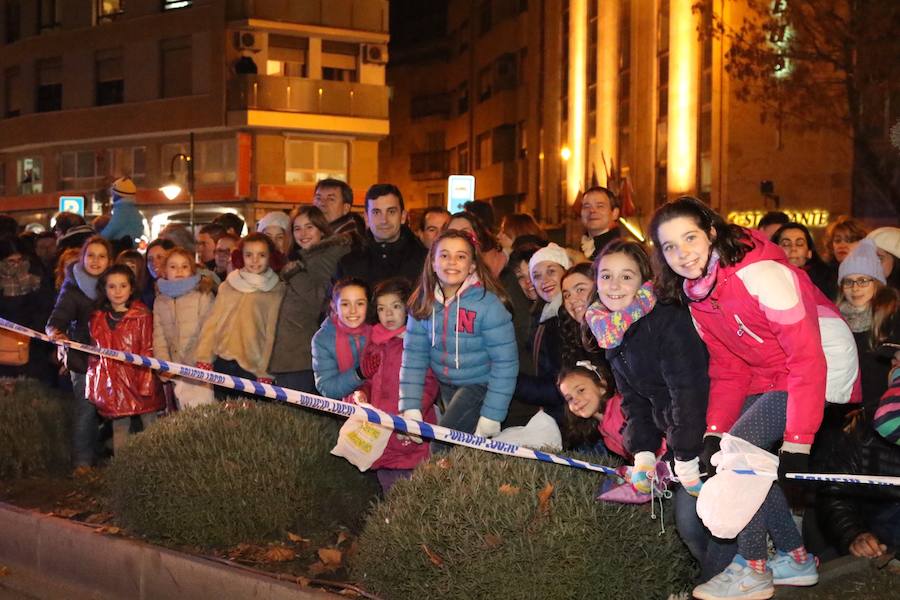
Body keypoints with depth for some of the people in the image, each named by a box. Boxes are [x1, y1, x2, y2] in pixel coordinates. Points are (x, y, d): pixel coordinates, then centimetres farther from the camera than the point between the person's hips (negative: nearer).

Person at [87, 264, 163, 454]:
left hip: (138, 379, -4)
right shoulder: (97, 318, 11)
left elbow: (148, 351, -6)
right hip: (111, 384, 4)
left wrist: (146, 383, -13)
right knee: (119, 427, 10)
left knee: (151, 425, -2)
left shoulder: (142, 316, -3)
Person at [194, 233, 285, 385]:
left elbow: (272, 332, -3)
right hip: (223, 364, 3)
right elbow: (212, 323, 7)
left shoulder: (276, 290, 0)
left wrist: (265, 373, -7)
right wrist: (204, 358, -2)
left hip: (254, 367, -3)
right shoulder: (228, 286, 8)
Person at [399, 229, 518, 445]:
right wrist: (411, 409, -13)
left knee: (443, 446, -18)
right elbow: (414, 356, -5)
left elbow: (505, 363, -20)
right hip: (446, 385, 5)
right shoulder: (423, 303, -8)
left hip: (480, 385, -5)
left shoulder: (488, 305, -22)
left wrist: (490, 419, -21)